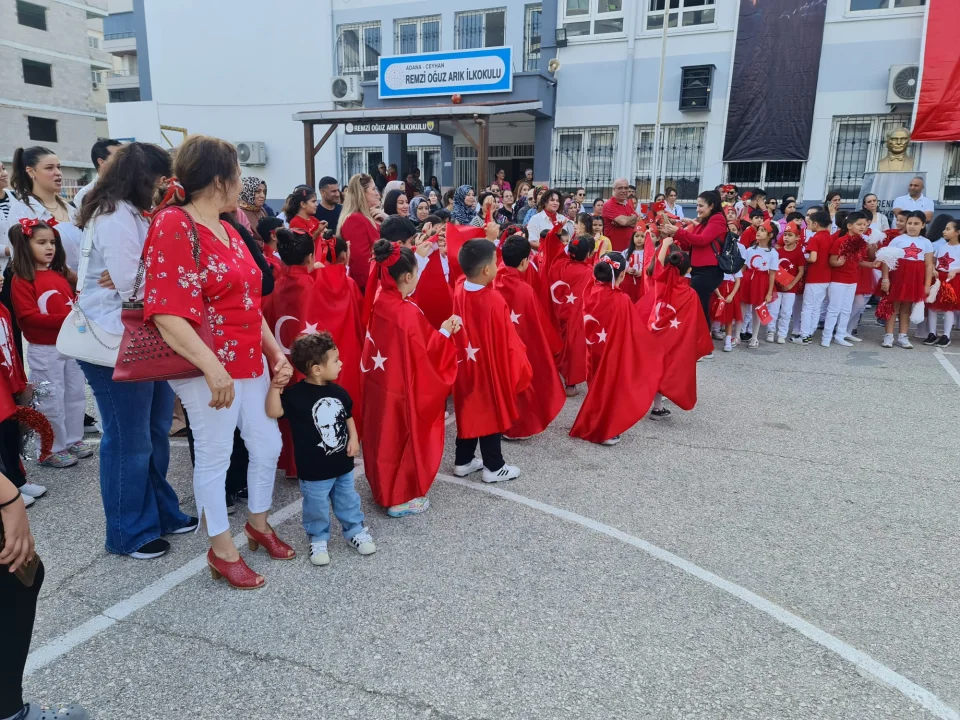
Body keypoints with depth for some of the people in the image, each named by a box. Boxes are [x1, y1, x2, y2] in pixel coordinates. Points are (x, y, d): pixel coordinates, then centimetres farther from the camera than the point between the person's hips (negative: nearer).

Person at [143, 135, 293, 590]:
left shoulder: (228, 231, 12)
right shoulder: (173, 226, -15)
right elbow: (165, 314, -22)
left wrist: (275, 350, 8)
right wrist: (212, 367, -28)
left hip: (250, 362, 8)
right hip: (208, 370, -8)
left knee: (267, 446, 15)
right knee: (215, 457, 6)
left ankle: (258, 523, 38)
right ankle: (222, 551, 24)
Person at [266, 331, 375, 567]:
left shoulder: (338, 392, -1)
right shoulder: (296, 394, -18)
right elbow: (274, 412, -29)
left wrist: (353, 439, 1)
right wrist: (275, 387, -41)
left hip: (343, 464, 5)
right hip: (314, 470, -5)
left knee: (348, 500, 20)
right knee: (317, 508, 11)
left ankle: (355, 531, 39)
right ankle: (318, 540, 32)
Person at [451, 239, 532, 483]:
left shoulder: (459, 290, -7)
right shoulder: (494, 300, -26)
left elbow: (473, 262, 15)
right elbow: (508, 340, -17)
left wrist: (488, 242, 21)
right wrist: (519, 366, -3)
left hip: (466, 364, 7)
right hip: (491, 367, -7)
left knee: (469, 410, 18)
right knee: (491, 413, 7)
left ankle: (463, 461, 30)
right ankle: (493, 467, 21)